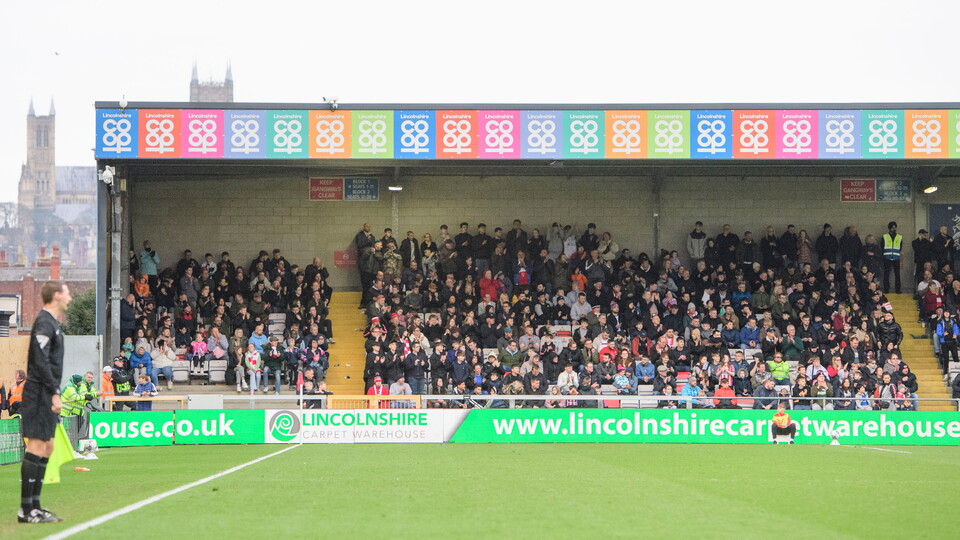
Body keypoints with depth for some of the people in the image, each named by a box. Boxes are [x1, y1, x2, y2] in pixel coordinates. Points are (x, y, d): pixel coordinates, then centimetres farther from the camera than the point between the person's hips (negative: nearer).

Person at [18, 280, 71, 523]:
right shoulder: (44, 323, -12)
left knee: (47, 447, 12)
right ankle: (26, 510, -7)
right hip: (41, 394, -10)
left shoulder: (50, 322, 18)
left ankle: (34, 505, 16)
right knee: (37, 448, -9)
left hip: (45, 396, 10)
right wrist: (54, 393, -21)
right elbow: (41, 362, -20)